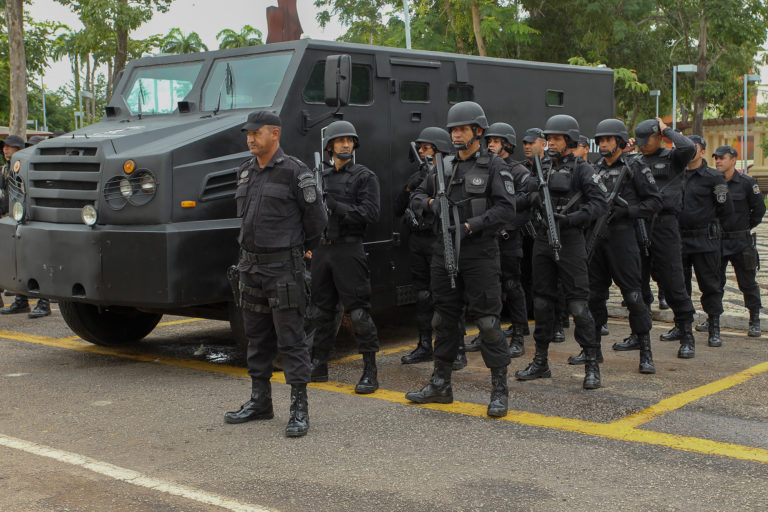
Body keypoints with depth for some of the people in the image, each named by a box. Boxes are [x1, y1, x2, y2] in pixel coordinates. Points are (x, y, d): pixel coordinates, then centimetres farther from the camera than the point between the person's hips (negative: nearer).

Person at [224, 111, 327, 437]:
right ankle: (260, 401, 26)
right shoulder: (245, 171, 12)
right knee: (256, 337, 15)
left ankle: (299, 409, 0)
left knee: (290, 338, -5)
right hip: (250, 264, 8)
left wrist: (301, 249, 7)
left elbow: (316, 218, -5)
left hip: (283, 267, -7)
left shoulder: (295, 172, -10)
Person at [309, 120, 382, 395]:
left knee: (358, 310, -7)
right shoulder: (322, 177, 15)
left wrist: (334, 205, -16)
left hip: (349, 249, -6)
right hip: (322, 249, 6)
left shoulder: (365, 176, -1)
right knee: (321, 310, 12)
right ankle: (319, 366, 22)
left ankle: (370, 371, -2)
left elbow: (370, 213, -12)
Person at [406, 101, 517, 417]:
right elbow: (416, 197, 20)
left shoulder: (494, 167, -3)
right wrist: (431, 202, -3)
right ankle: (440, 385, 24)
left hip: (480, 254, -6)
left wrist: (471, 226, -19)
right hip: (445, 253, 6)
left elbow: (506, 209, -12)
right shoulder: (445, 166, 14)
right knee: (444, 319, 12)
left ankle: (500, 391, 1)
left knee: (487, 320, -6)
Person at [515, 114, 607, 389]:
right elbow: (532, 202, 20)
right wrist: (532, 194, -3)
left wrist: (571, 219, -24)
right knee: (542, 302, 10)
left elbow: (599, 203, -13)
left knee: (577, 303, -8)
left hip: (570, 242, -6)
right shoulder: (546, 171, 16)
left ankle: (592, 366, -1)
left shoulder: (582, 170, -4)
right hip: (543, 241, 7)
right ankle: (541, 361, 18)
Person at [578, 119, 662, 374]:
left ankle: (646, 353, 1)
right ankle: (593, 348, 20)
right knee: (593, 293, 9)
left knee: (633, 294, -6)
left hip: (622, 236, -6)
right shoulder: (595, 168, 14)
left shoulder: (635, 167, -2)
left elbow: (654, 202, -4)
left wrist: (625, 211, -14)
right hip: (596, 236, 6)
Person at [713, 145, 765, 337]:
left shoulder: (747, 182, -5)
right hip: (717, 241, 3)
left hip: (741, 242, -3)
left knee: (748, 283, 3)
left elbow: (759, 209, 2)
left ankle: (754, 321, 13)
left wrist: (746, 227, 3)